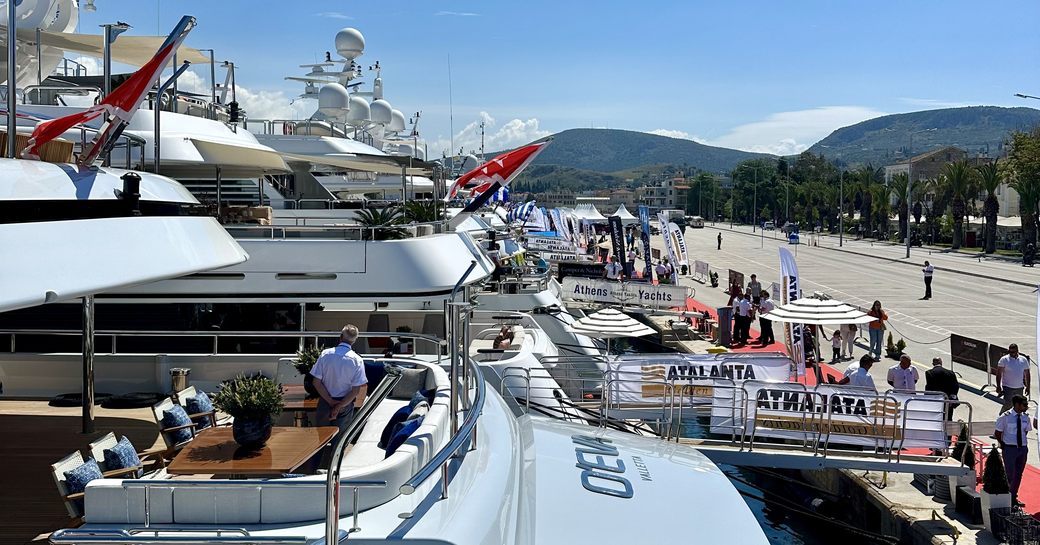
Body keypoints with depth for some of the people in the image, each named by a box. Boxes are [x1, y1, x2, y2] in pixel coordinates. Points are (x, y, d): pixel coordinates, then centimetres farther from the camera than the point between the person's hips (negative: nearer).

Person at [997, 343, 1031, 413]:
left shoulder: (1024, 360, 5)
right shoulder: (1004, 360, -7)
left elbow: (1027, 374, 13)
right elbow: (999, 374, -7)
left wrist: (1027, 387, 11)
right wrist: (998, 386, -12)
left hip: (1020, 388, 4)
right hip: (1008, 387, -4)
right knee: (1007, 405, -12)